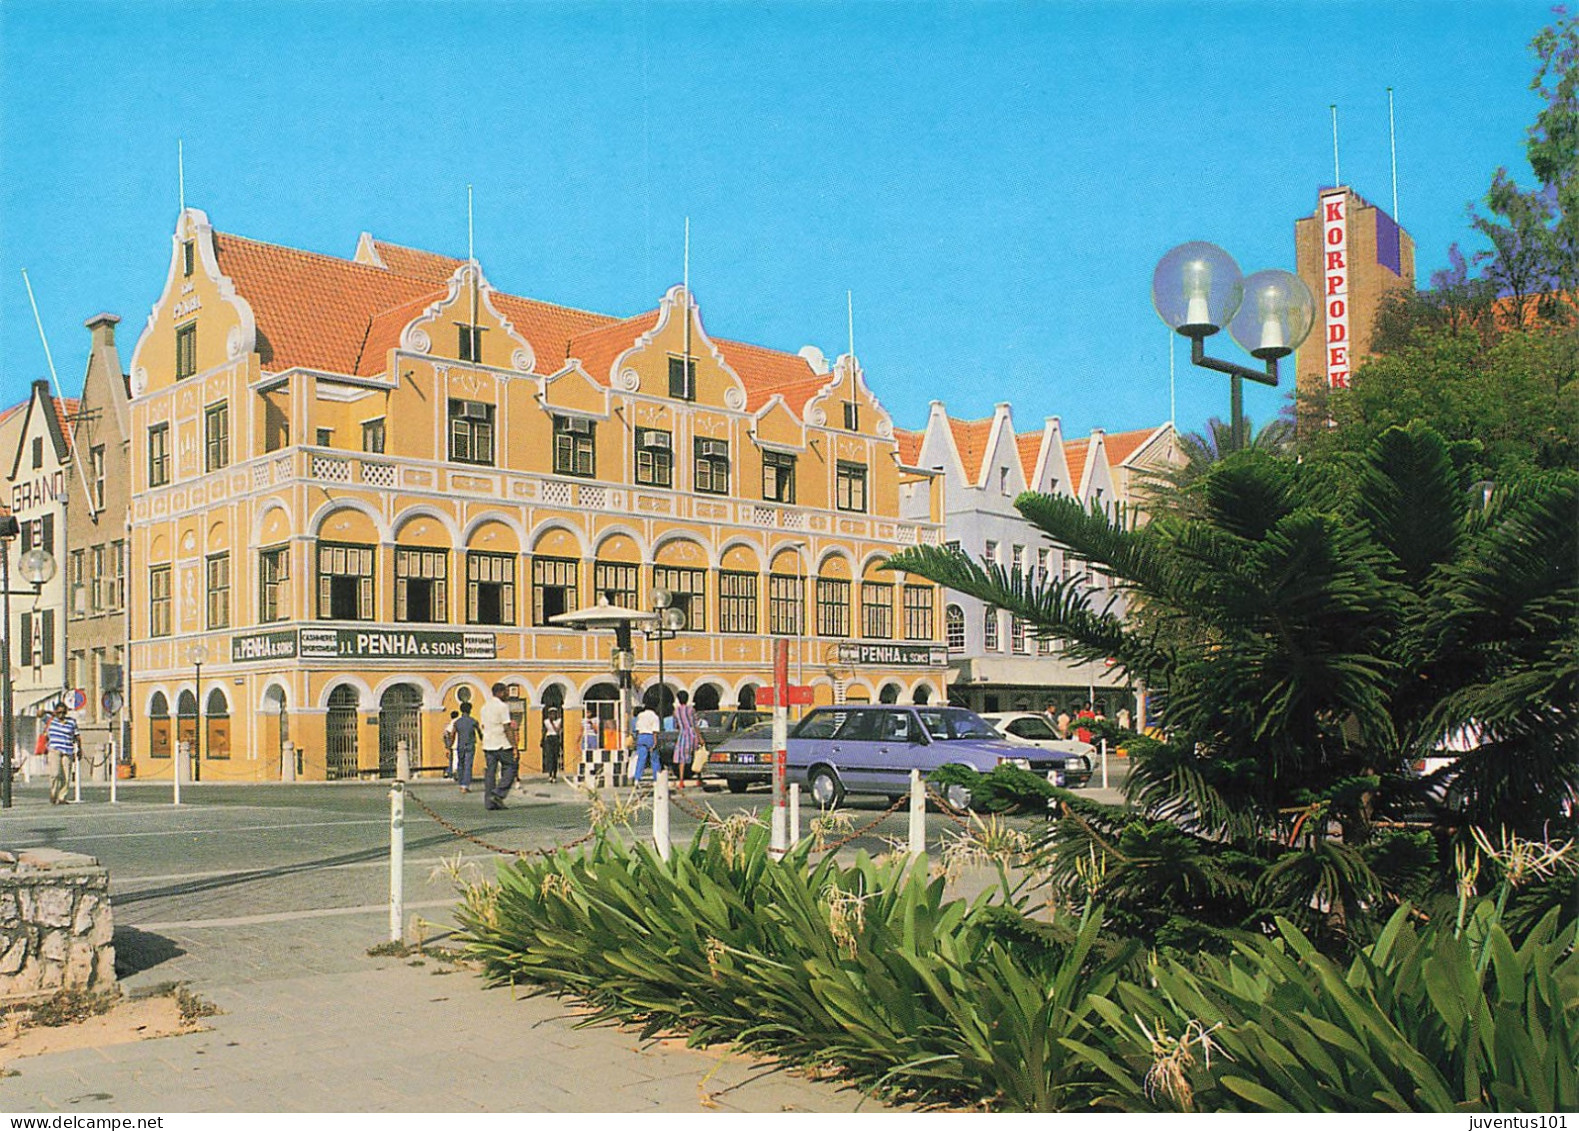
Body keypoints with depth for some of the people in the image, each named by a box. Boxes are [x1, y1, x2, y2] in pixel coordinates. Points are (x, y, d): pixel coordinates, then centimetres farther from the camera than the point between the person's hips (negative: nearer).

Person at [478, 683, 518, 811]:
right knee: (510, 768, 2)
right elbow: (506, 728, -14)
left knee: (490, 772, 6)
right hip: (502, 744, -7)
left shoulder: (484, 707, 15)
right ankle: (498, 794, -10)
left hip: (487, 744, 7)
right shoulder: (502, 706, -10)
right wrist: (514, 745, -13)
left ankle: (489, 802, 4)